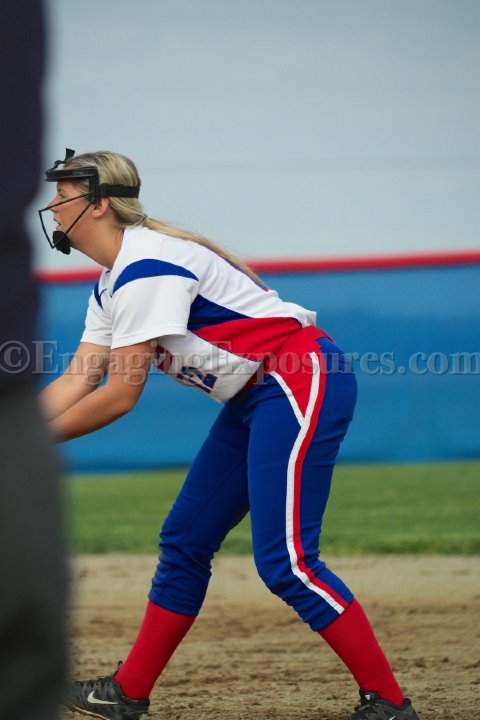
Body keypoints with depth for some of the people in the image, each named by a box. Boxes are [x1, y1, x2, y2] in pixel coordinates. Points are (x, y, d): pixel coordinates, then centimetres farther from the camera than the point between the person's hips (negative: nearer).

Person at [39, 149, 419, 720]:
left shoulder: (146, 268, -18)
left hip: (303, 382, -11)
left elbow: (120, 395, -19)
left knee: (284, 561, -16)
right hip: (257, 398, 11)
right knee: (184, 542, 13)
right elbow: (77, 382, 10)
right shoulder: (113, 282, 14)